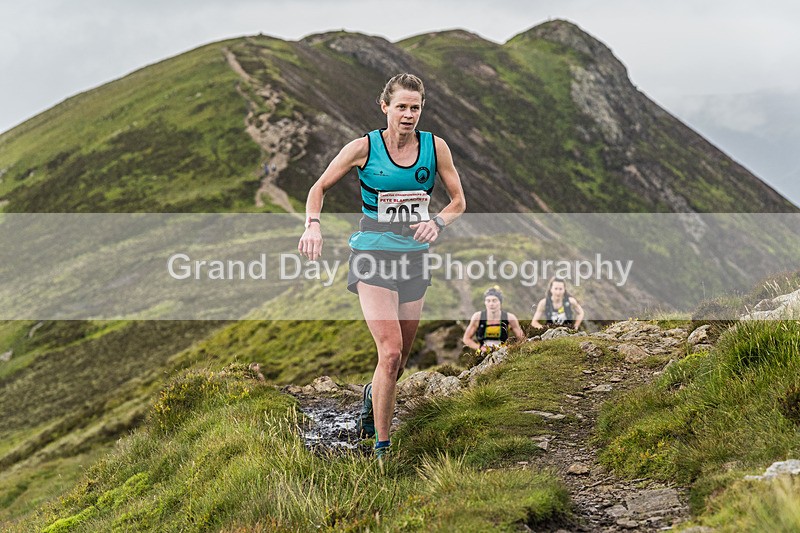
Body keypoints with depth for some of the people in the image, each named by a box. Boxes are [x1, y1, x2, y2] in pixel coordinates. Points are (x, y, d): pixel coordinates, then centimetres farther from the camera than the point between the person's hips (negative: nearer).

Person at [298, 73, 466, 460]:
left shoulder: (435, 147, 0)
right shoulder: (365, 147, -7)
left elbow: (458, 200, 8)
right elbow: (319, 188, 2)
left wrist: (438, 222, -14)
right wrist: (313, 224, -18)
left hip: (414, 260, 4)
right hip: (372, 256, -4)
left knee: (401, 358, 12)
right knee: (390, 353, -17)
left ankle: (373, 394, 48)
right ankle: (381, 447, -5)